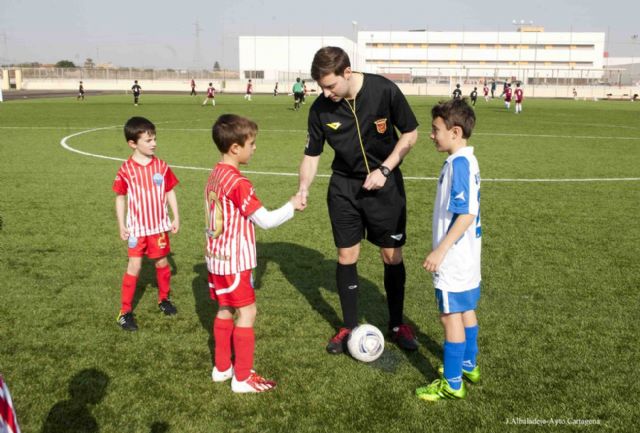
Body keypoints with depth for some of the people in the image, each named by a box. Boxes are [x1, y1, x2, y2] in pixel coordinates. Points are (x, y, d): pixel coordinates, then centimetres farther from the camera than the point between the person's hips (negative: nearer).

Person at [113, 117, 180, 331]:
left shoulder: (161, 166, -4)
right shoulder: (126, 170, -10)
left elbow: (170, 192, 4)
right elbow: (120, 198, -2)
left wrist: (176, 217, 1)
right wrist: (121, 226, -5)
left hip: (159, 225, 2)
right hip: (137, 227, -2)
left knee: (162, 262, 14)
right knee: (134, 266, -3)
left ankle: (164, 299, 35)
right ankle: (125, 311, 7)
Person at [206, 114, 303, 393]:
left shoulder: (214, 176, 6)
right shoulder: (238, 183, -21)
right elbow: (266, 221, -20)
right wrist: (291, 206, -6)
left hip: (216, 258, 9)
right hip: (235, 262, -9)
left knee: (225, 310, 18)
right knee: (246, 313, 1)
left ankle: (222, 368, 29)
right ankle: (242, 378, 9)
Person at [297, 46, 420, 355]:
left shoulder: (384, 91, -19)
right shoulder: (320, 108, -12)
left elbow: (410, 133, -8)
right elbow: (312, 154, -2)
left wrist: (384, 170, -17)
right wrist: (303, 189, -19)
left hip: (384, 182, -2)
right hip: (344, 185, 2)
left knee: (392, 255, 4)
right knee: (346, 255, 4)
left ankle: (397, 324, 23)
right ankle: (349, 327, 21)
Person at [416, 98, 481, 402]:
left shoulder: (458, 163, -22)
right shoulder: (467, 161, 8)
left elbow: (466, 214, -27)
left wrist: (440, 250, -25)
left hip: (453, 260, -10)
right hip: (467, 257, 10)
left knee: (451, 316, 0)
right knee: (466, 310, 21)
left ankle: (452, 384, 11)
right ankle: (469, 366, 37)